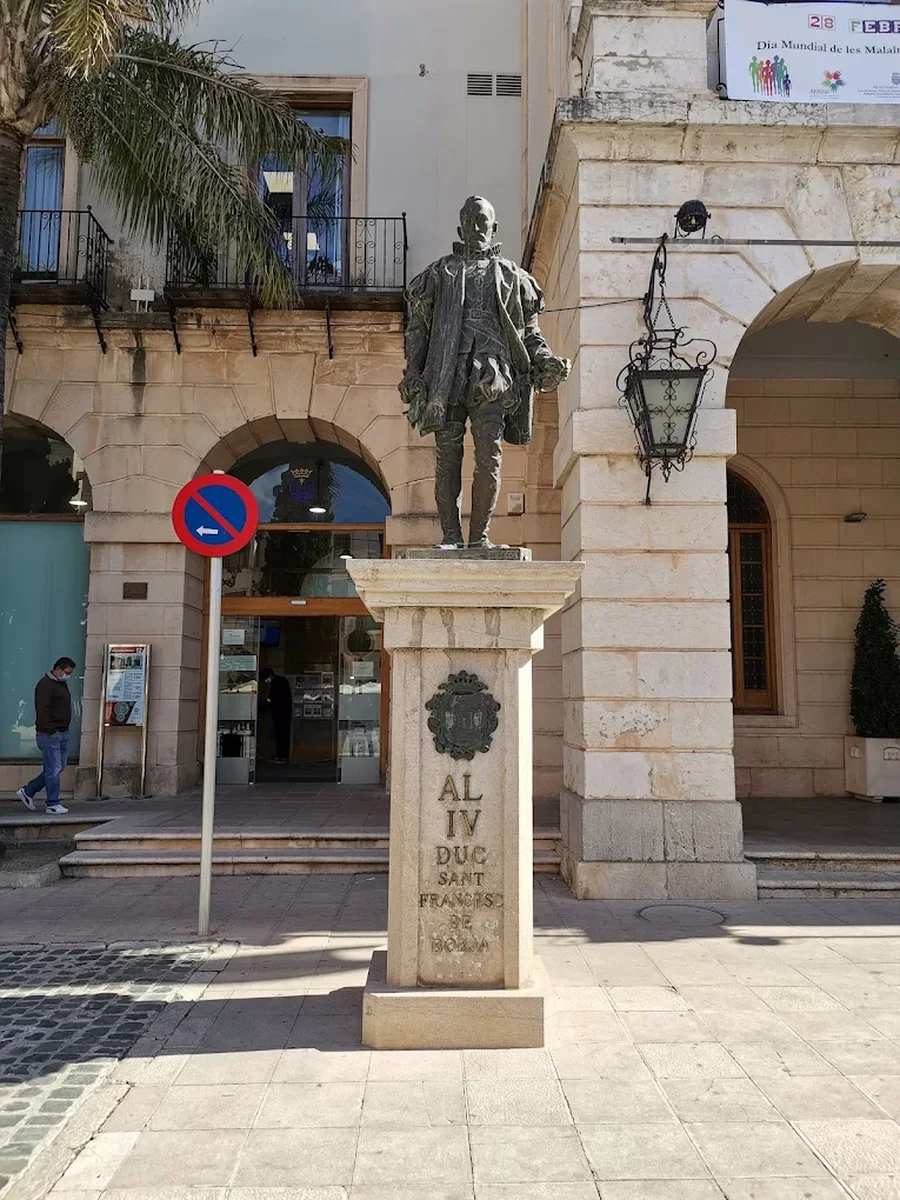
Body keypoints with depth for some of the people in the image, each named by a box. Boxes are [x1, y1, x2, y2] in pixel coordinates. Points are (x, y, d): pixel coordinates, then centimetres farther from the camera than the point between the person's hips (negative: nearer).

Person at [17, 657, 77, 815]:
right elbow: (42, 710, -20)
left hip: (62, 733, 10)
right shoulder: (45, 684, -12)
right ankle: (53, 804, 4)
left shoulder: (62, 684, 18)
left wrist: (64, 730, 17)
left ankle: (27, 792, 23)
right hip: (50, 735, -10)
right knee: (53, 770, -4)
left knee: (59, 768, 12)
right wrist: (51, 731, -22)